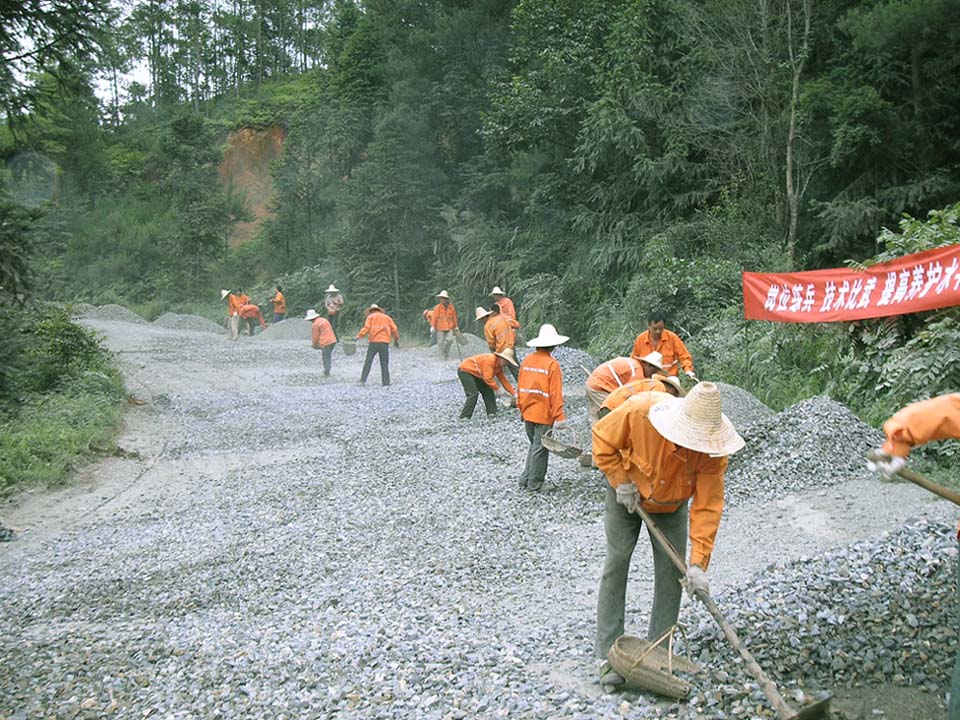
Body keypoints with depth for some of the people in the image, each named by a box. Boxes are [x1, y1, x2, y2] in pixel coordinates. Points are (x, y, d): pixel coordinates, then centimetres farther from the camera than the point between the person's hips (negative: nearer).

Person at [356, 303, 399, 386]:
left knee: (368, 362, 0)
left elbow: (366, 328, -5)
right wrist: (396, 340, 20)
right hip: (385, 342, 2)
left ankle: (363, 380, -5)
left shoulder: (370, 316, 11)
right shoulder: (387, 317, 19)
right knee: (384, 363, 6)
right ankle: (385, 381, 2)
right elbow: (394, 329, 11)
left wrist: (358, 336, -8)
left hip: (374, 342, -2)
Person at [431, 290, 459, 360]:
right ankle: (442, 355, 15)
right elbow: (435, 317, -2)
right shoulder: (437, 307, -2)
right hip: (440, 328, -2)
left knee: (450, 340, -15)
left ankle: (446, 352, 10)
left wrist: (456, 326, 17)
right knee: (441, 342, -2)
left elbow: (454, 317, 15)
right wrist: (433, 327, -5)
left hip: (449, 328, 2)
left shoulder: (451, 307, 7)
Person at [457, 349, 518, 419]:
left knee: (488, 391, 6)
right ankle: (464, 417, -19)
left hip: (475, 373, 10)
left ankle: (491, 413, 9)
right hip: (465, 371, -10)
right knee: (473, 394, -20)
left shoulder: (499, 366, 2)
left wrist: (514, 394, 4)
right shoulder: (490, 360, -28)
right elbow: (488, 378, -32)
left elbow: (504, 380, 7)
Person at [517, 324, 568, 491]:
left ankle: (525, 480, 21)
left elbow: (520, 387, 9)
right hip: (544, 414, -6)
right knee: (540, 448, 6)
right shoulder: (552, 364, -15)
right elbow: (556, 394, -16)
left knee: (534, 445, 19)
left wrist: (521, 408, 19)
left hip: (527, 413, 6)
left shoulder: (527, 360, 2)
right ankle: (534, 482, 13)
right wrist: (559, 416, -12)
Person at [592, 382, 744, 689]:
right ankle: (608, 655, 1)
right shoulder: (639, 411, -39)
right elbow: (602, 438, -20)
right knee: (616, 566, -6)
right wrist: (621, 481, -23)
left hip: (671, 505, 2)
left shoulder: (712, 450, -33)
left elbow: (708, 507, -30)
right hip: (627, 494, -1)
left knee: (672, 572, -4)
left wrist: (698, 564, -34)